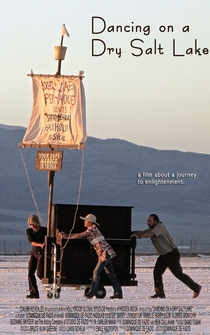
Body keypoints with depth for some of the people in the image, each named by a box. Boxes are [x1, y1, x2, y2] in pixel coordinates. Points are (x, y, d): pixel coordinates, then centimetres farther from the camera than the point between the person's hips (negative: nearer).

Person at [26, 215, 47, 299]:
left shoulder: (43, 230, -8)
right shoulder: (28, 231, -1)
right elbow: (31, 242, -16)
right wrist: (40, 245, -33)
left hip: (42, 253, -4)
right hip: (34, 253, 4)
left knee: (39, 273, -15)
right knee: (30, 272, -6)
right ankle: (34, 292, -2)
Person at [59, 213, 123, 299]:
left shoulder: (93, 228, -11)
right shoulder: (90, 230, 16)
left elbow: (80, 235, -12)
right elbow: (81, 234, 17)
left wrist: (67, 237, -5)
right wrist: (66, 235, 12)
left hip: (105, 253, -9)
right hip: (105, 253, 9)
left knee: (96, 272, -7)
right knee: (110, 273, 8)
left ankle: (92, 293, -4)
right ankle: (118, 293, 9)